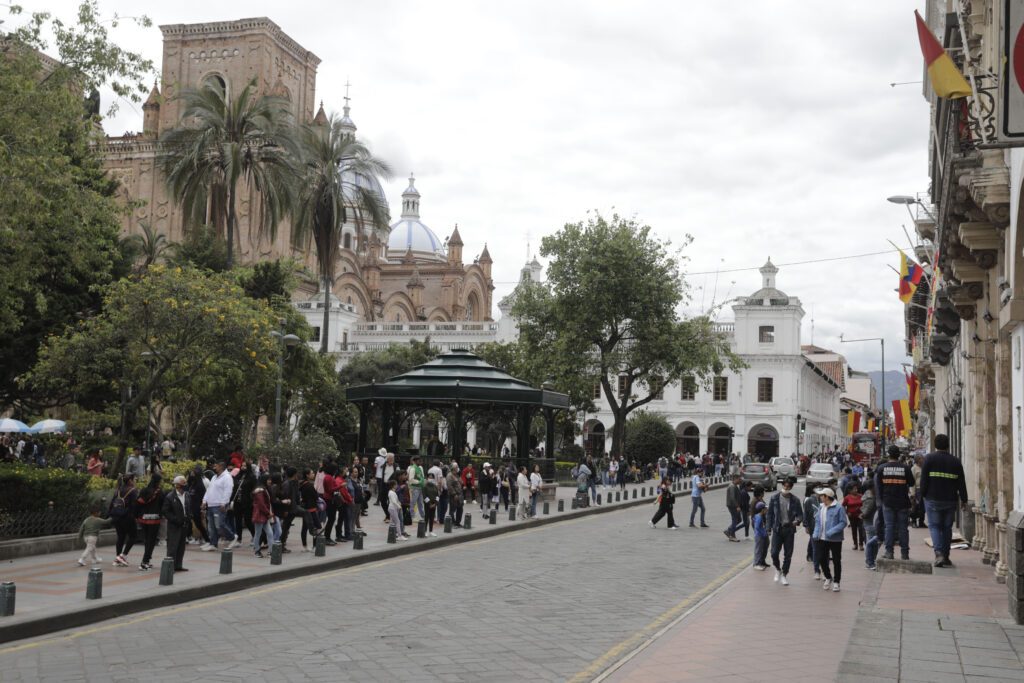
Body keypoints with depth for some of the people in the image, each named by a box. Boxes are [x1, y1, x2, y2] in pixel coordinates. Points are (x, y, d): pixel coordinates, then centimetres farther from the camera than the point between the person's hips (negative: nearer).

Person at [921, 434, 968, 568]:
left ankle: (939, 553, -16)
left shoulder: (929, 458, -3)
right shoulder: (955, 462, 5)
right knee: (947, 528, 10)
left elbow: (924, 479, -7)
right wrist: (964, 500, 10)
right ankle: (946, 557, 13)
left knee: (934, 526, 2)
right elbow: (961, 483, 5)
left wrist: (923, 495, 2)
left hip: (933, 500, -2)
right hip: (950, 501, 2)